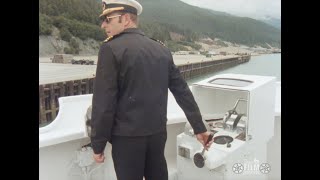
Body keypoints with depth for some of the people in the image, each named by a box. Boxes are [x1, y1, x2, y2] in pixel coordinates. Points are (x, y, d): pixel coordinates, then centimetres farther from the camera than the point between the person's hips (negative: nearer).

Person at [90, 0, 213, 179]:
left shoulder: (111, 49, -12)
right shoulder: (161, 49, 5)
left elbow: (103, 102, -15)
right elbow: (183, 91, 4)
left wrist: (98, 143, -5)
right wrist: (199, 128, 9)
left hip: (127, 137, -5)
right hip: (158, 132, 6)